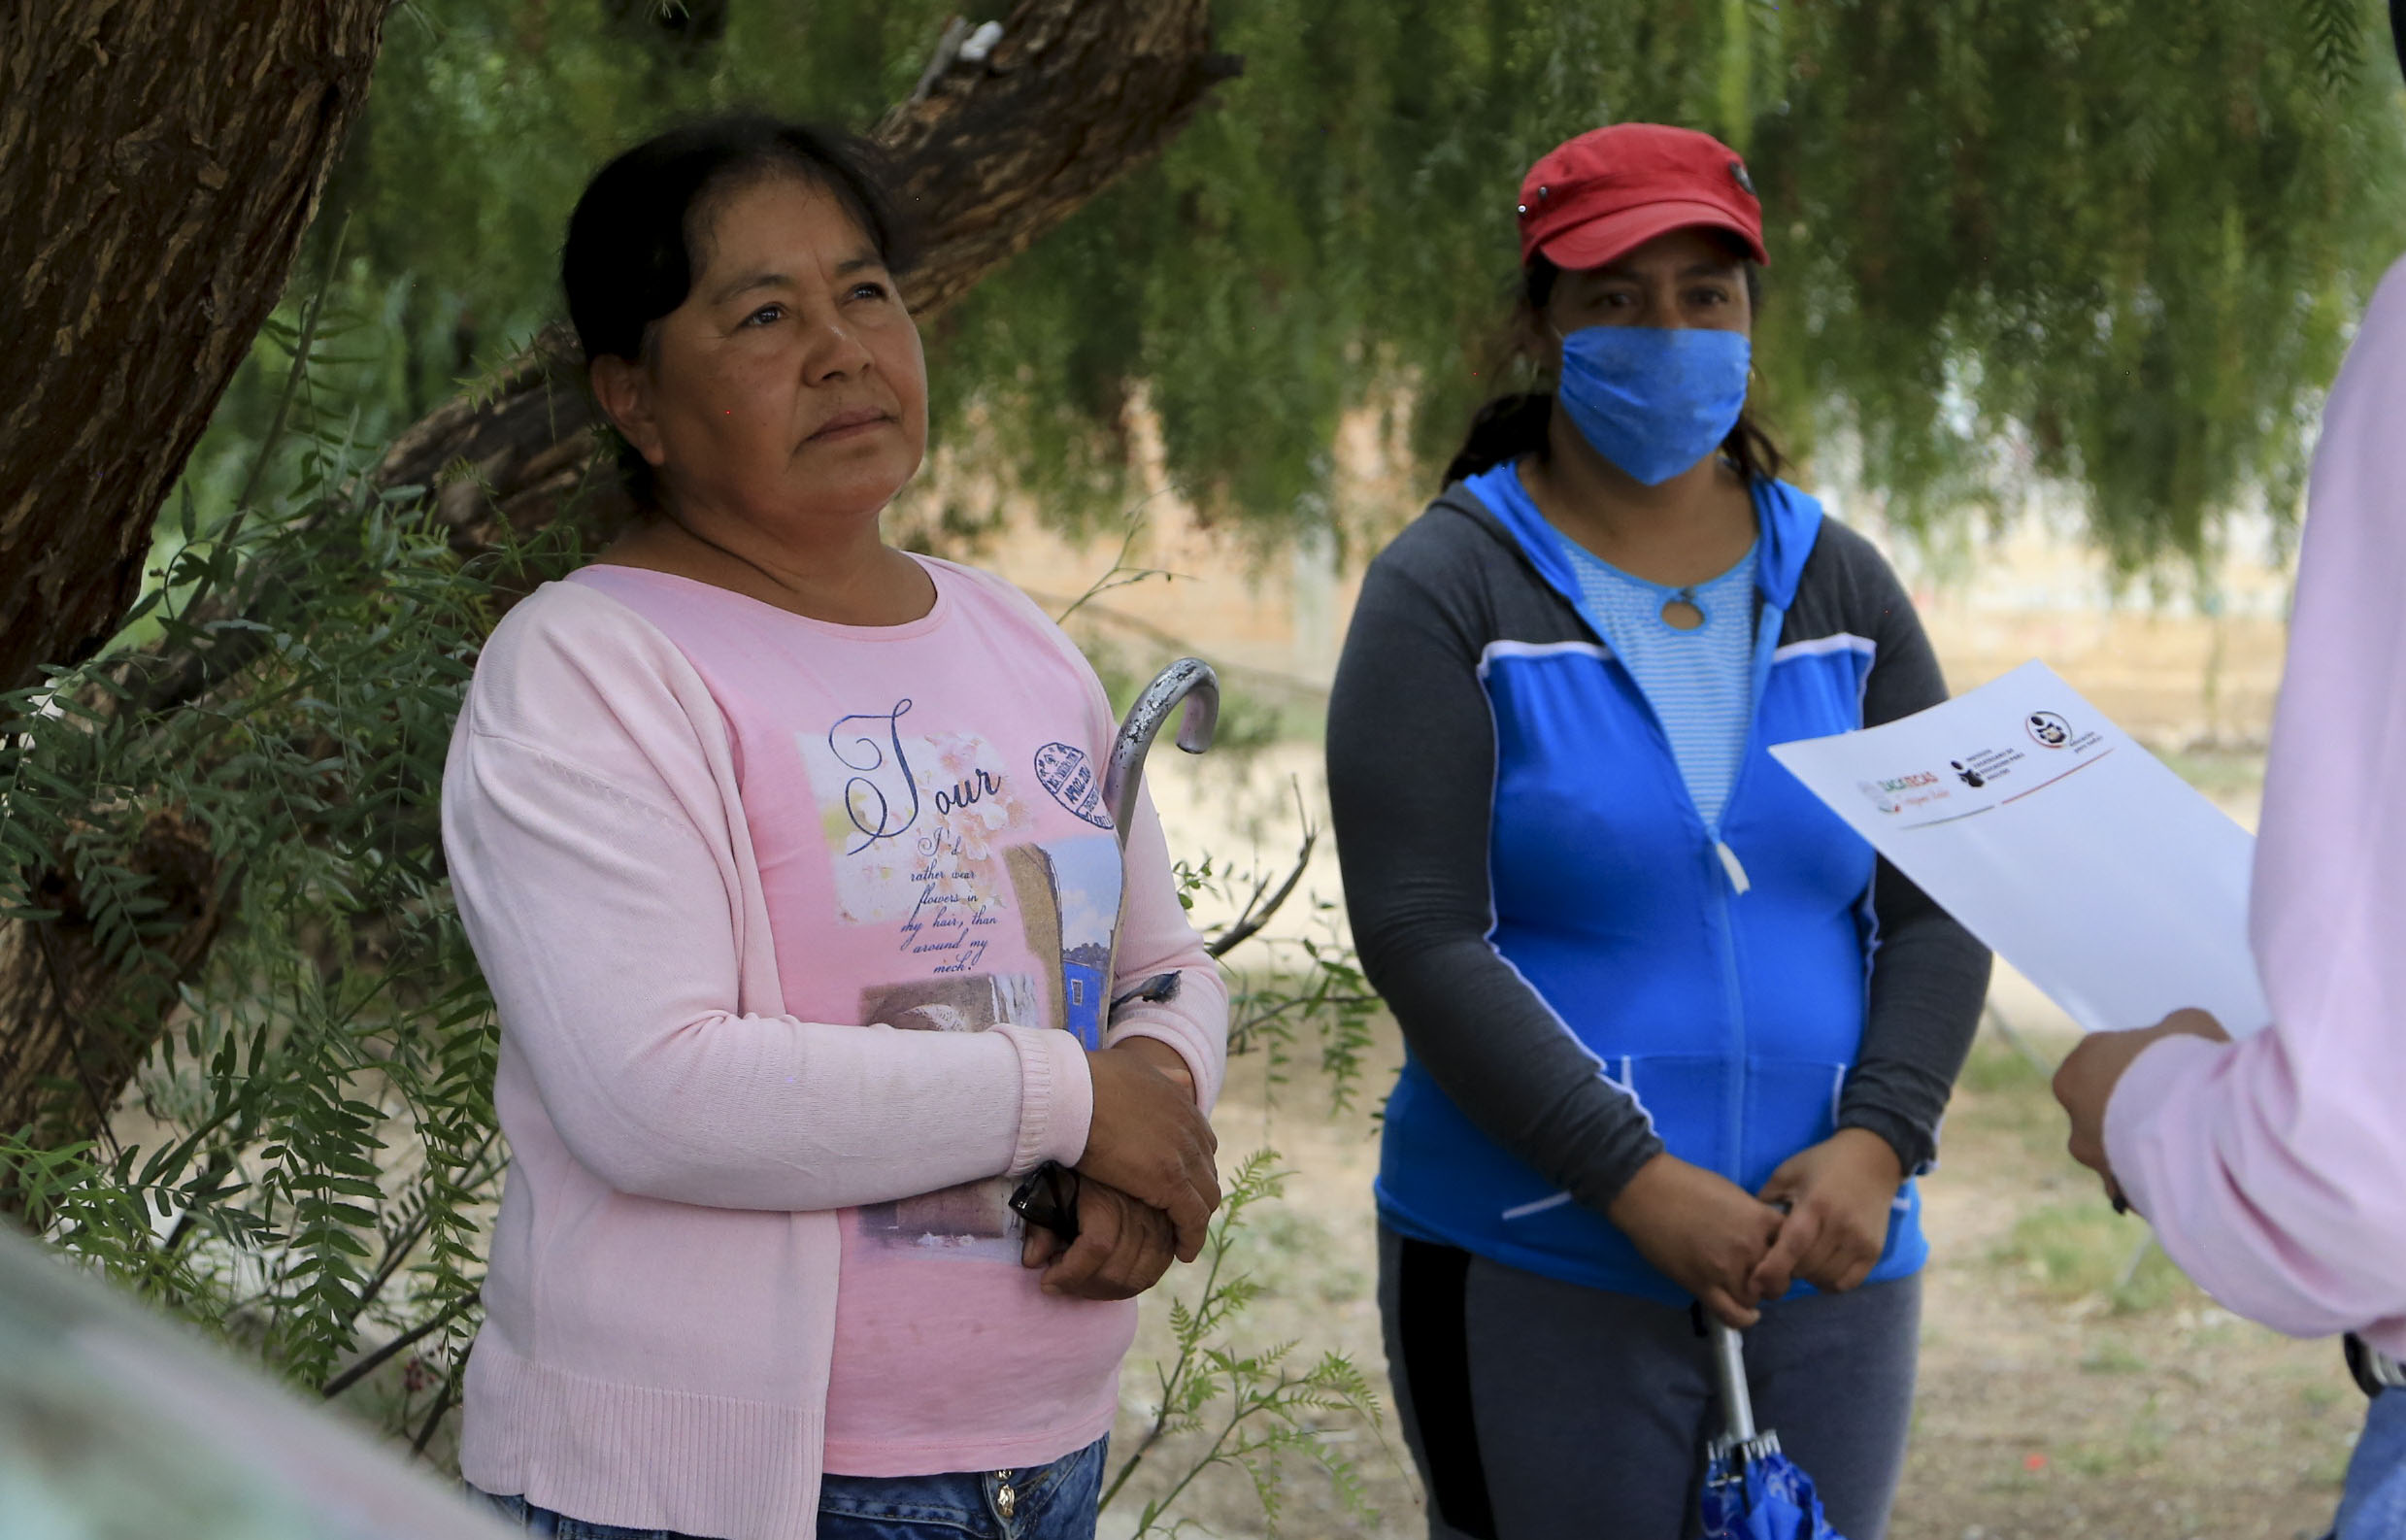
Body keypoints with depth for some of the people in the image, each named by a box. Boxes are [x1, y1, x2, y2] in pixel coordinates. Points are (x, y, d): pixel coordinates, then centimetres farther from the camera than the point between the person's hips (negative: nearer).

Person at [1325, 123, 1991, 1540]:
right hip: (1536, 1267, -4)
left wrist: (1880, 1141, -12)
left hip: (1826, 1266, 4)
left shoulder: (1840, 587, 9)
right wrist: (1636, 1181, -18)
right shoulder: (1452, 593, -3)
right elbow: (1419, 932, -12)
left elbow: (1939, 908, 5)